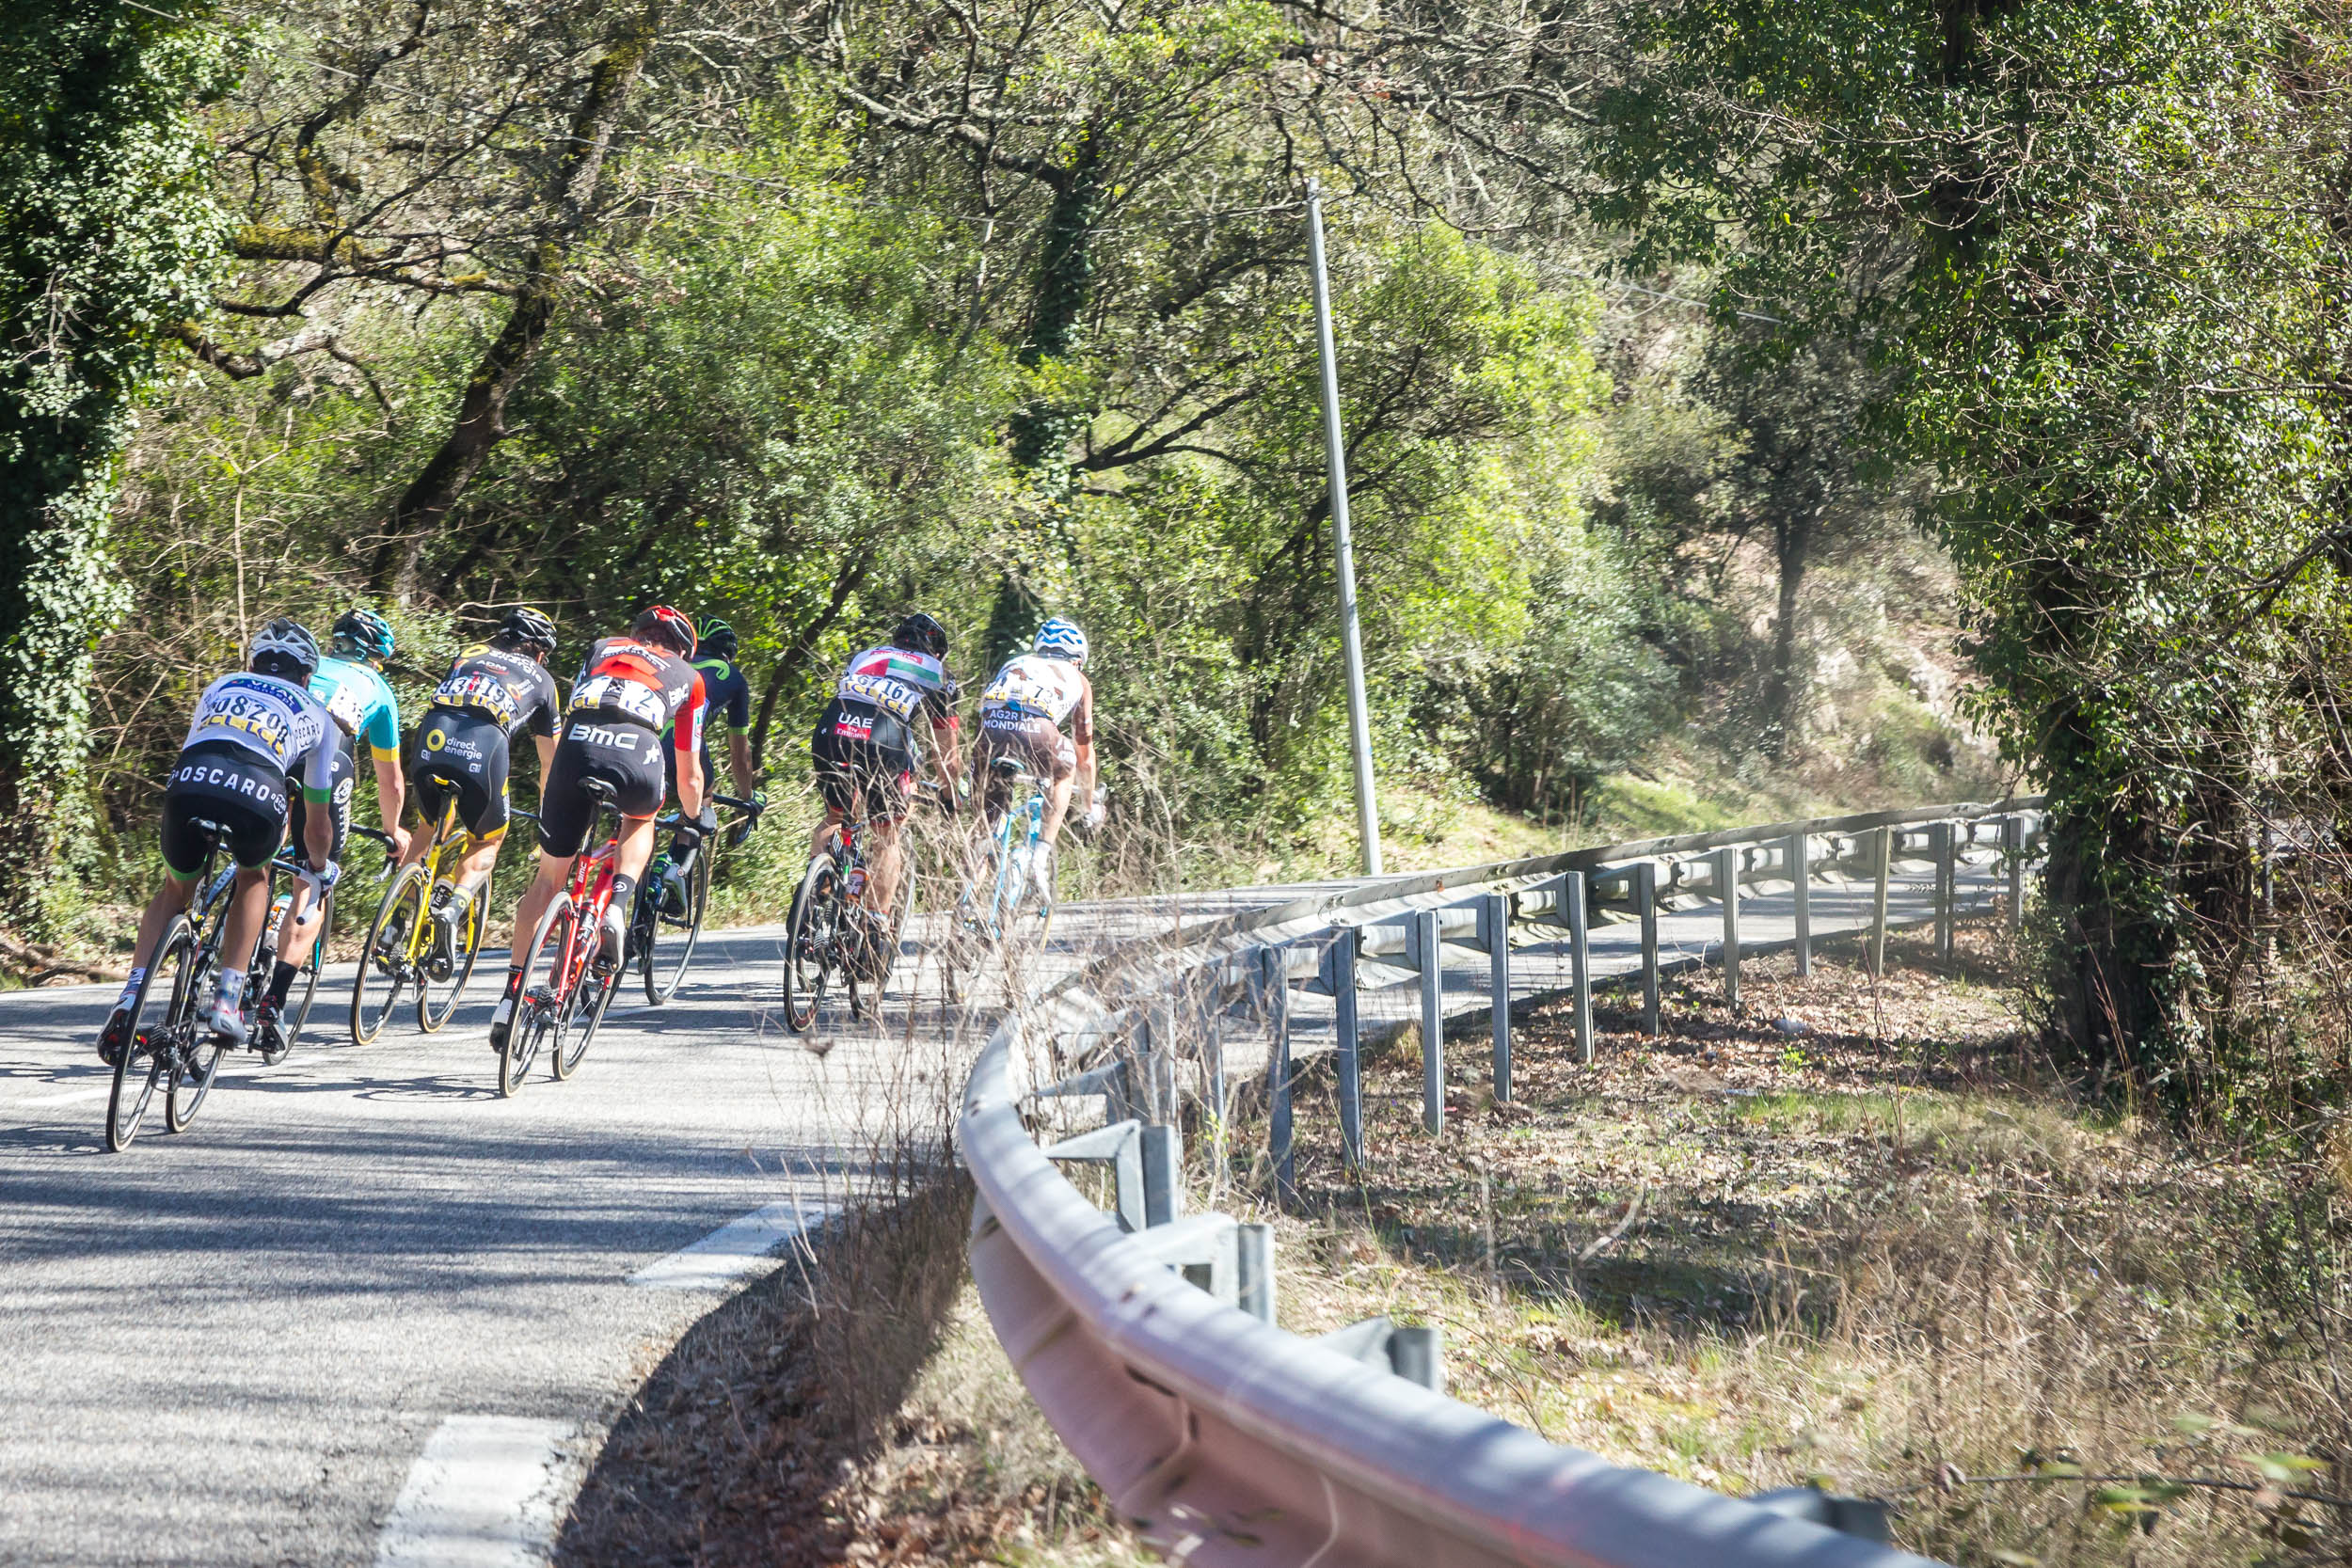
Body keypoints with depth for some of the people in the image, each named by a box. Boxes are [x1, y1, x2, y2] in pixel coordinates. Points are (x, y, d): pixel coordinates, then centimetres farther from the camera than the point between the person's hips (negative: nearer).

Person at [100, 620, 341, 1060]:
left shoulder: (221, 687, 38)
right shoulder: (316, 715, 33)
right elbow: (318, 821, 39)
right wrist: (319, 869, 59)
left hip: (189, 783, 2)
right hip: (259, 796, -1)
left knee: (173, 893, 27)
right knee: (253, 880, 31)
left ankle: (129, 1000, 8)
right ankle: (228, 1000, 16)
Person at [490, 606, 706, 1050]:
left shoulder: (603, 648, 36)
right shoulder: (688, 676, 32)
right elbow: (689, 775, 37)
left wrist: (547, 793, 57)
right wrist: (694, 819, 56)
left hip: (576, 747, 1)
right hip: (637, 756, -1)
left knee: (550, 876, 17)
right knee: (641, 819, 35)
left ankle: (512, 993, 11)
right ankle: (618, 908, 10)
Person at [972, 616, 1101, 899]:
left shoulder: (1014, 663, 40)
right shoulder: (1077, 679, 34)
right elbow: (1085, 751, 40)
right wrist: (1091, 804, 52)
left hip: (991, 727, 2)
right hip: (1036, 730, -2)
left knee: (987, 814, 19)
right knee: (1064, 772, 30)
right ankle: (1042, 857, 16)